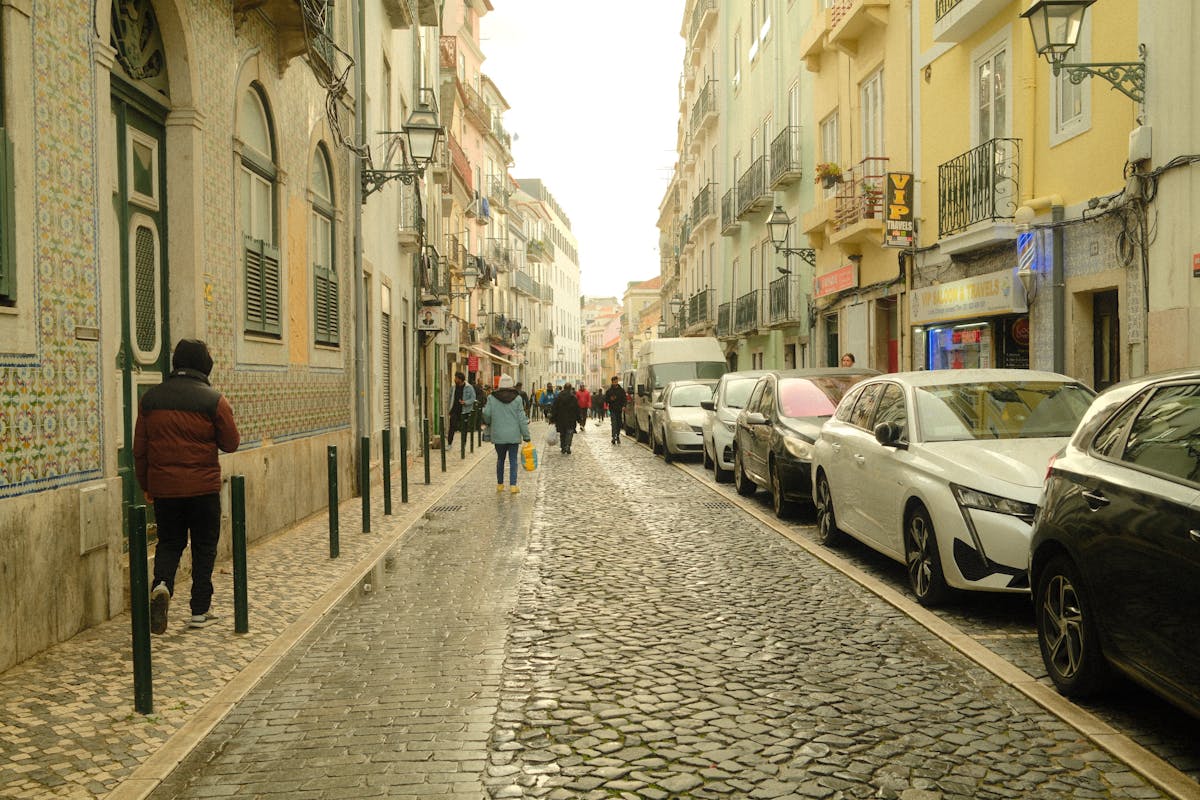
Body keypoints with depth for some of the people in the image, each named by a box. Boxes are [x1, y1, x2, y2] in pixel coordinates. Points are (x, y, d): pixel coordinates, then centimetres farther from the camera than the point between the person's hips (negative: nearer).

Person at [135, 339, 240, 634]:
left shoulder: (151, 398, 3)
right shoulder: (213, 399, -8)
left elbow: (139, 447, 7)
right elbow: (231, 443, -2)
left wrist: (145, 485, 17)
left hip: (163, 487, 3)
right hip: (203, 487, -3)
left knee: (169, 542, 17)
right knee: (204, 546, 9)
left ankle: (162, 584, -11)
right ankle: (200, 611, 12)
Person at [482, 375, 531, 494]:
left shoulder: (492, 398, -4)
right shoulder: (517, 399, -4)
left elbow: (486, 414, -4)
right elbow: (521, 418, -4)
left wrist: (488, 424, 20)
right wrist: (526, 435, 2)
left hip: (498, 435, 1)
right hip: (514, 435, -1)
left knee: (500, 459, 15)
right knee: (513, 460, 4)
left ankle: (500, 484, 21)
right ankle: (513, 485, -2)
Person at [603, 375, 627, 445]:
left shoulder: (621, 390, 5)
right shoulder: (609, 391, 3)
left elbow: (625, 399, 5)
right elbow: (606, 399, 7)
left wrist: (623, 406, -11)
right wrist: (610, 399, -14)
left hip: (619, 409, 2)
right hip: (612, 409, -2)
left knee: (619, 424, 9)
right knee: (614, 423, -14)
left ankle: (617, 436, 25)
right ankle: (614, 437, -20)